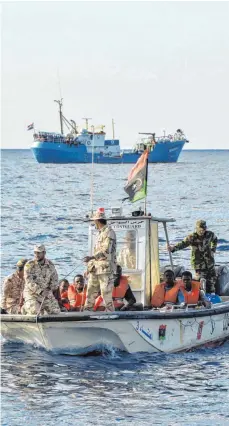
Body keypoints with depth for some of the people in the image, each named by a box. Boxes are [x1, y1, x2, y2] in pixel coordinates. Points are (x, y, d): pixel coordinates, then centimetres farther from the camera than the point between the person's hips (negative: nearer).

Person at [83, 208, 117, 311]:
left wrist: (93, 257, -31)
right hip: (96, 268, 9)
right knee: (90, 292, 8)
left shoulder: (109, 232, -10)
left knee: (106, 293, -9)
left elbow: (106, 251, -21)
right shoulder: (100, 233, 19)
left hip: (106, 268, -9)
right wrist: (90, 264, 23)